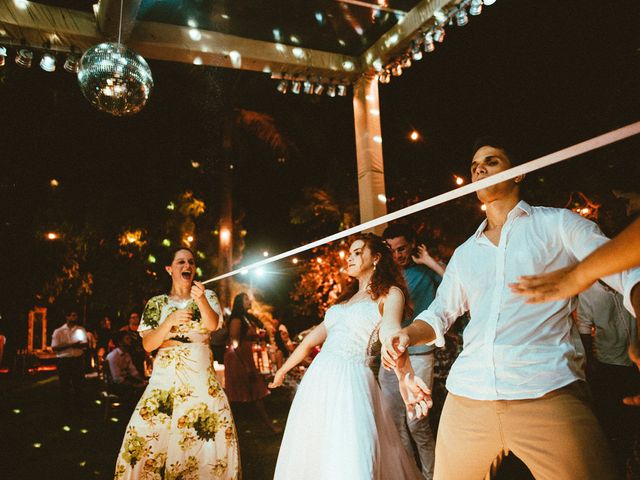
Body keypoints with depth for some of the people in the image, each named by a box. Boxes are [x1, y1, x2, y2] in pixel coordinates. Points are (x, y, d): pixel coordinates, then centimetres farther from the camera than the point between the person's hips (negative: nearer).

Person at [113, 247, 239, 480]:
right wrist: (170, 321, -18)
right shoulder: (156, 303, 6)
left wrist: (201, 299, -34)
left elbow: (212, 325, -15)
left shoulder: (208, 296, 5)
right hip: (165, 377, 1)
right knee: (147, 431, -8)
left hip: (202, 377, 0)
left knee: (214, 430, -7)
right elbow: (147, 345, -2)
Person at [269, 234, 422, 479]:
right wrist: (283, 370, 28)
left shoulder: (390, 294, 0)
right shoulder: (346, 298, 20)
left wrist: (406, 376, -40)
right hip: (319, 378, 7)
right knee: (309, 454, 13)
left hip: (351, 381, -7)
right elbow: (312, 338, 24)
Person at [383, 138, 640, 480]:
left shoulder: (558, 224, 8)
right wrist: (406, 335, -1)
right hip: (467, 396, 5)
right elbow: (440, 313, 20)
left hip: (548, 393, -4)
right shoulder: (464, 253, 20)